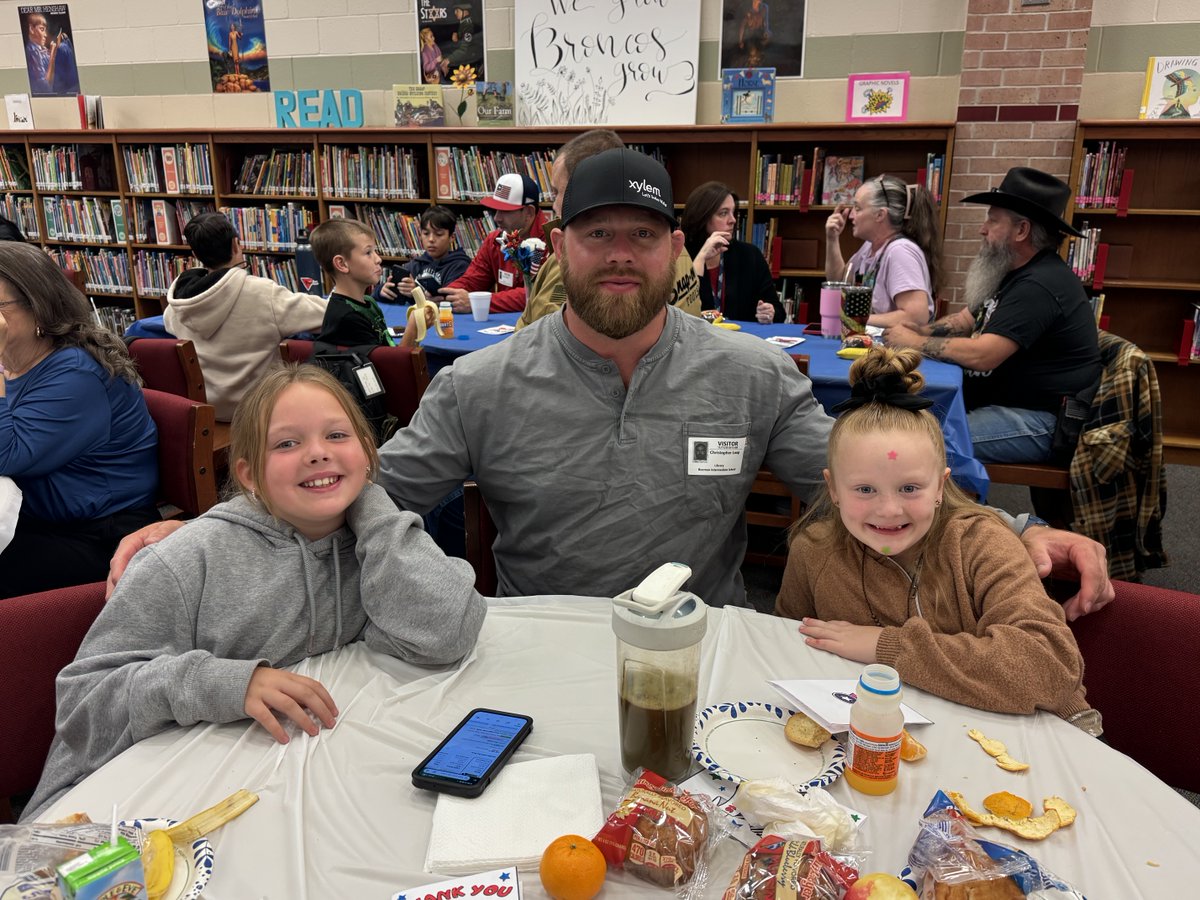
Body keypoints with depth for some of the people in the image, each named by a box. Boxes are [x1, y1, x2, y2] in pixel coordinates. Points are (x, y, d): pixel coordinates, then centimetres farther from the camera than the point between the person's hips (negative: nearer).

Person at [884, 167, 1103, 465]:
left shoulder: (1040, 284, -21)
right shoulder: (1015, 274, 16)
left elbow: (980, 356, -28)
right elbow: (964, 320, 21)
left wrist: (914, 342, -14)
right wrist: (915, 331, 2)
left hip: (1039, 420, -11)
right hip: (998, 401, 11)